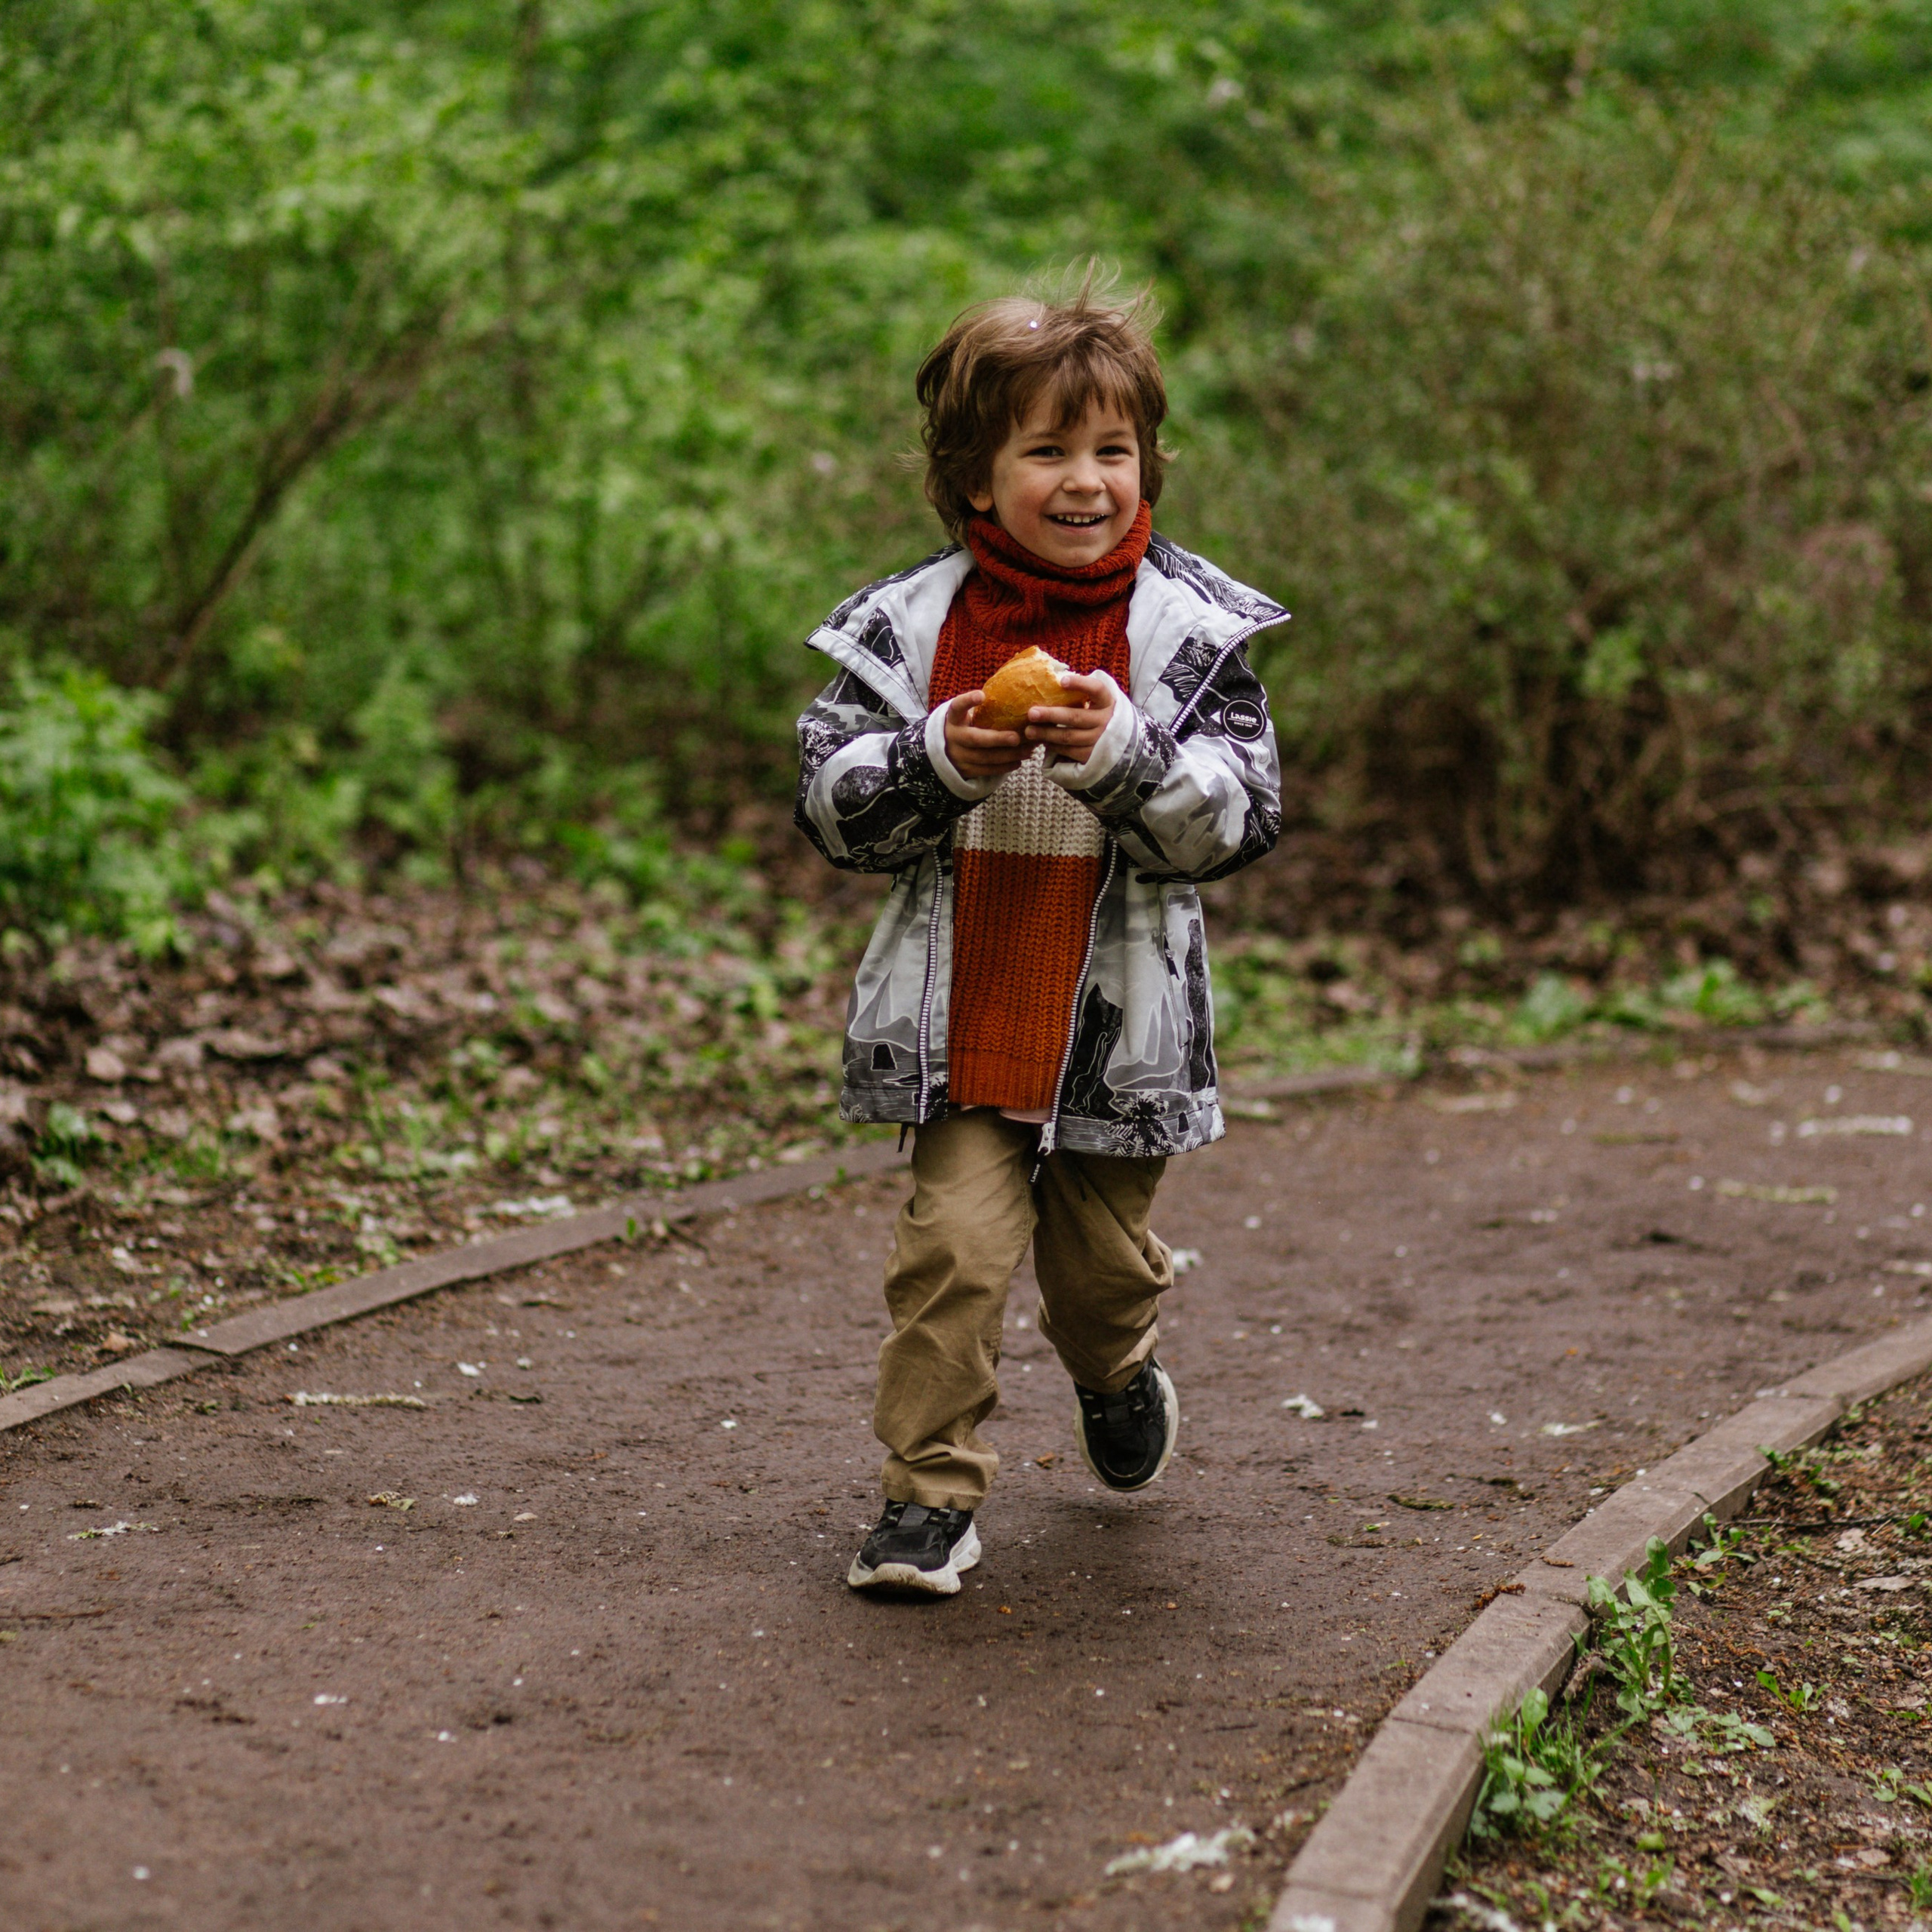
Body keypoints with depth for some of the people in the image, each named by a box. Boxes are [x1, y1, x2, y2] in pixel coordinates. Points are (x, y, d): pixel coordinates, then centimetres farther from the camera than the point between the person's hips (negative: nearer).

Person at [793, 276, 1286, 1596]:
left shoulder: (1188, 628, -6)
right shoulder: (912, 624, -3)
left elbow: (1244, 817, -9)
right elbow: (832, 800, -3)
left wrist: (1123, 754, -26)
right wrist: (939, 761, -22)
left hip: (1122, 1022, 0)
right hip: (960, 1014, 0)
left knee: (1104, 1261, 16)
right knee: (955, 1244, -10)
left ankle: (1119, 1376, 50)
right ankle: (933, 1494, 5)